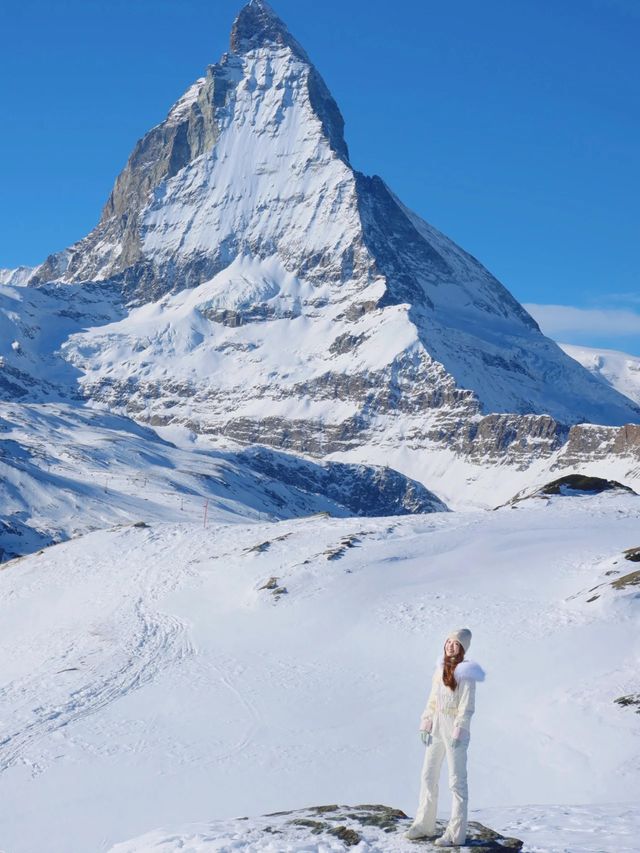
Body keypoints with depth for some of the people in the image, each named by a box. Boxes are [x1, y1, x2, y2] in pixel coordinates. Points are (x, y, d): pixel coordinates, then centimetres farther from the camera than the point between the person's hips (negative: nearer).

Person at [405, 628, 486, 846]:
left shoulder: (465, 673, -12)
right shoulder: (440, 668, 9)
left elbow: (467, 707, -15)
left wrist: (458, 732, -20)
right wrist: (426, 724, 8)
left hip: (454, 728, -8)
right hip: (437, 727, 8)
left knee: (457, 781, -2)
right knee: (428, 775, 14)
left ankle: (456, 834, 3)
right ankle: (424, 824, 26)